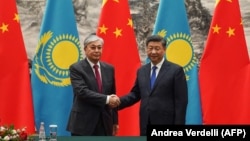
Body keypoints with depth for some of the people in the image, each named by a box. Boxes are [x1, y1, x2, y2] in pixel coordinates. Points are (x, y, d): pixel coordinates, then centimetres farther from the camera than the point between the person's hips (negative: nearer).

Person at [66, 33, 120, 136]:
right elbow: (82, 92, -19)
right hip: (83, 123, -5)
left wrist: (115, 121, 15)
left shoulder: (109, 69, 10)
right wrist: (106, 99, -23)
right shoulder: (76, 68, -6)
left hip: (105, 123, 5)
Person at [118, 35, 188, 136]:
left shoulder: (176, 70, -5)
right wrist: (119, 101, -4)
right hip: (146, 125, 5)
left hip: (166, 125, -5)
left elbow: (181, 101, -7)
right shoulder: (141, 71, 12)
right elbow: (136, 94, 16)